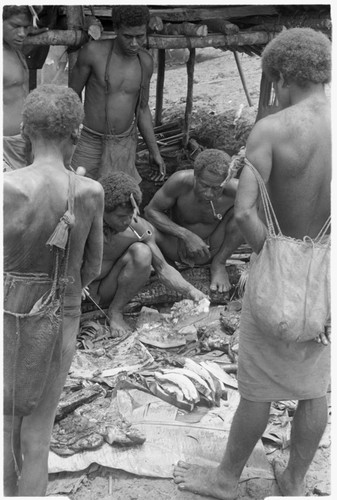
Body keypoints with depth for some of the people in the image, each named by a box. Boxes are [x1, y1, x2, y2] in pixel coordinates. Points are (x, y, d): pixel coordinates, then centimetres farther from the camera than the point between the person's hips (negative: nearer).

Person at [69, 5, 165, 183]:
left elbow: (142, 109, 4)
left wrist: (155, 151, 2)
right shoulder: (92, 51, -20)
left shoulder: (145, 61, -7)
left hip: (124, 144, 3)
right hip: (90, 142, -3)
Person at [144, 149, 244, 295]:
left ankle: (218, 264, -4)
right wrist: (187, 236, -32)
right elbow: (151, 211, -19)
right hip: (177, 248, -1)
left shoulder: (234, 190, -29)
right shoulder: (180, 181, -28)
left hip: (211, 250, 1)